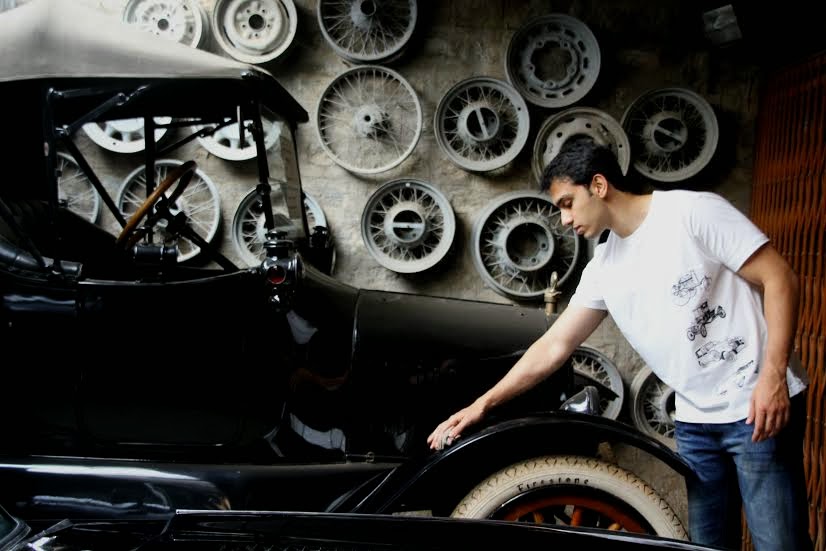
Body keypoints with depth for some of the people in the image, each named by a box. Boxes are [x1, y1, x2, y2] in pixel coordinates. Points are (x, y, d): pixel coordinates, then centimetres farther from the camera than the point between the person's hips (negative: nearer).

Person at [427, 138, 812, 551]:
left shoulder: (695, 211, -10)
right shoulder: (603, 268, 8)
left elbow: (779, 279, -11)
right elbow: (554, 346, 10)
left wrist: (773, 375, -20)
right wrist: (483, 404, 5)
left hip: (759, 408, -6)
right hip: (694, 421, 6)